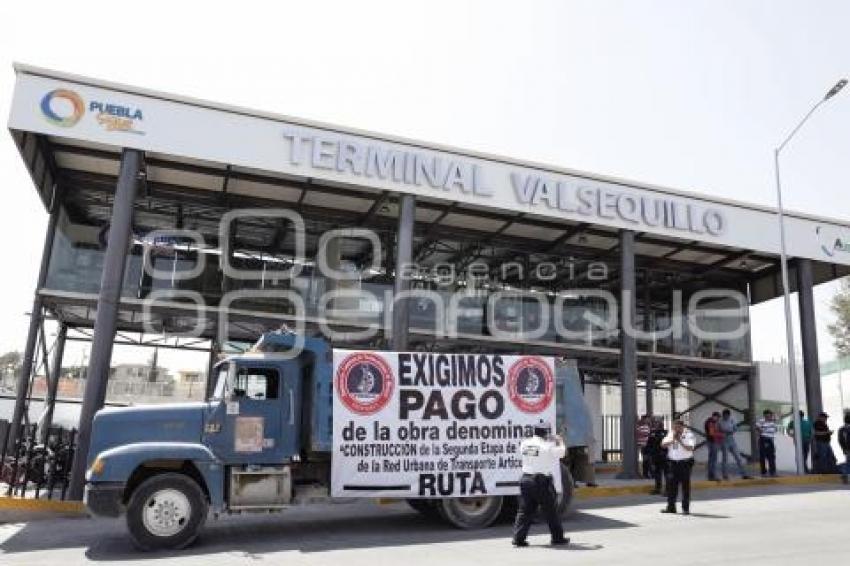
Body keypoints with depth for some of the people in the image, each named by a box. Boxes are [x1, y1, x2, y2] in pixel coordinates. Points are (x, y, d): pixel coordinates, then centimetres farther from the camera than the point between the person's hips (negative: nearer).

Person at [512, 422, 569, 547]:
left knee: (525, 510, 8)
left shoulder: (525, 444, 4)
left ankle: (518, 538, 4)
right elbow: (562, 452, 0)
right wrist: (560, 441, 21)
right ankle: (557, 537, 21)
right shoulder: (547, 446, -12)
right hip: (542, 481, -5)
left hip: (526, 479, 5)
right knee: (550, 511, 10)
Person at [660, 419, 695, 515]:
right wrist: (673, 439, -12)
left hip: (685, 462, -4)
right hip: (673, 462, 4)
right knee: (671, 484, 5)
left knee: (685, 485, 0)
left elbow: (690, 448, -18)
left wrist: (680, 441, -22)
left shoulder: (688, 435, -5)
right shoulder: (670, 434, 10)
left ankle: (685, 508, 9)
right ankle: (671, 507, 13)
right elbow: (663, 444, 0)